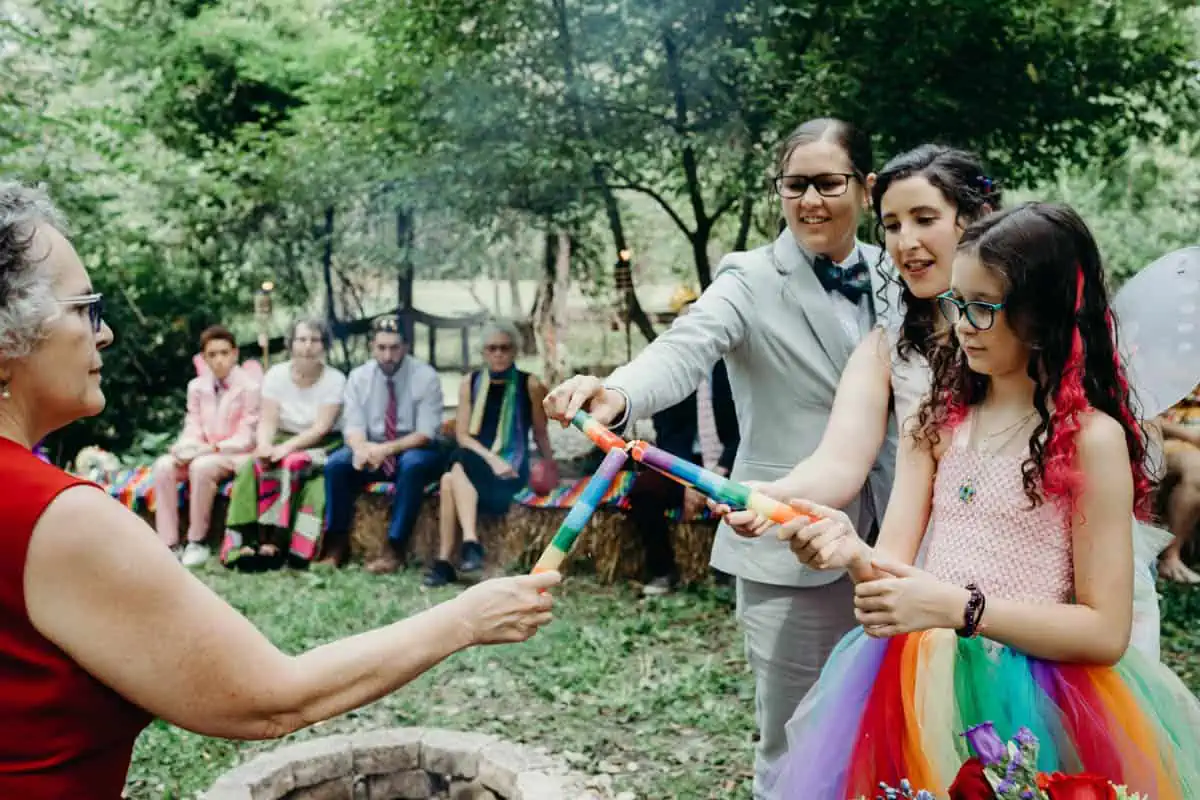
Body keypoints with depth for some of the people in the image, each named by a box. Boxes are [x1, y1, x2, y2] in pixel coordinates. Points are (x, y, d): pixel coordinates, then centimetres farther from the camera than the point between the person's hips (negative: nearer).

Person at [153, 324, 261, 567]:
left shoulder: (249, 386, -7)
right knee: (163, 465, -22)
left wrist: (212, 448, -22)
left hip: (237, 455, -5)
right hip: (203, 453, 6)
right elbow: (192, 429, 8)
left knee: (201, 467, -35)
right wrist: (186, 448, -16)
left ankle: (197, 542, -20)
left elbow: (247, 438, -10)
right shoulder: (197, 386, 9)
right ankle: (169, 545, -21)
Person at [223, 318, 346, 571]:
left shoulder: (335, 380, -9)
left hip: (321, 446, -3)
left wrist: (287, 447, -29)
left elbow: (321, 428, -17)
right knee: (252, 467, -26)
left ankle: (276, 543, -33)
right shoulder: (276, 375, 0)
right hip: (283, 440, 3)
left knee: (291, 465, -33)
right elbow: (267, 421, -6)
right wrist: (264, 446, -28)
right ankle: (248, 542, -31)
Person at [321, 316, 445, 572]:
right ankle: (337, 543, -13)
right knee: (336, 463, -24)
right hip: (372, 450, 3)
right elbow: (353, 427, -7)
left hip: (413, 451, -3)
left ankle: (394, 548, -29)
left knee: (413, 464, -36)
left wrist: (386, 449, -32)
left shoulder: (425, 376, -12)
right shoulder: (358, 377, -2)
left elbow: (425, 434, -17)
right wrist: (361, 448, -32)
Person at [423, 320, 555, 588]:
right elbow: (462, 434, 1)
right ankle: (470, 543, -34)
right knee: (452, 477, -32)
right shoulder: (471, 383, 8)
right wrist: (491, 458, -14)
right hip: (475, 462, 3)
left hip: (511, 465, -3)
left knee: (451, 478, -29)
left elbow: (540, 433, 10)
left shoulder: (530, 384, 0)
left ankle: (444, 562, -32)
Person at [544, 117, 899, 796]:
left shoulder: (891, 275, 5)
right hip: (789, 545, -4)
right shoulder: (752, 280, -9)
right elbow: (685, 350, -27)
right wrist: (618, 395, -48)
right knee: (795, 742, 8)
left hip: (883, 536, 5)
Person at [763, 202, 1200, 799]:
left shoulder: (1091, 437, -11)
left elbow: (1105, 631, -12)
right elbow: (894, 567, -2)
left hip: (1026, 703, -4)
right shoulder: (937, 420, 4)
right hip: (920, 686, 4)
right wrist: (851, 551, -25)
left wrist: (958, 607, -23)